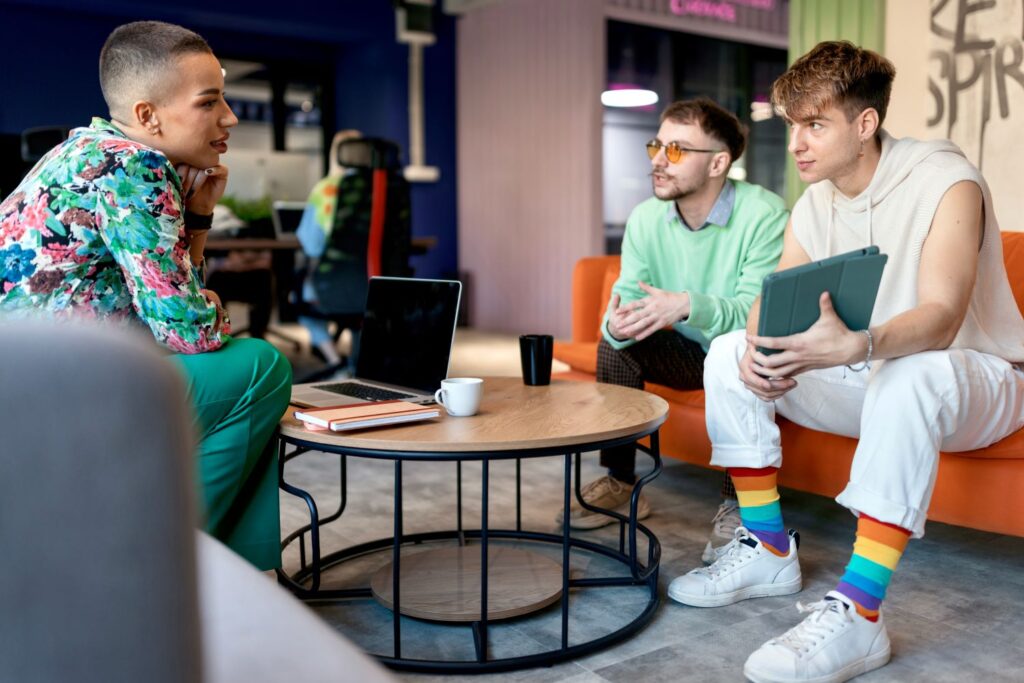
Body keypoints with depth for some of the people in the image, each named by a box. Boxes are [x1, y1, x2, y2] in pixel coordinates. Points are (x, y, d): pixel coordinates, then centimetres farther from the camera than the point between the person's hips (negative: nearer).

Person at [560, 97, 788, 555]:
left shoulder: (764, 215, -24)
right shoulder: (646, 218, -8)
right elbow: (626, 295, -12)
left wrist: (689, 305, -49)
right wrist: (618, 322, -37)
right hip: (689, 352, 5)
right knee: (613, 343, -17)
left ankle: (736, 504, -18)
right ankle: (620, 483, -4)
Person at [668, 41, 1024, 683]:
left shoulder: (945, 182, -20)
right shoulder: (814, 206, 1)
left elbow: (940, 318, -33)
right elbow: (772, 301, -4)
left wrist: (855, 346, -54)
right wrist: (757, 348, -28)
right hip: (865, 376, 7)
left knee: (910, 374, -41)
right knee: (729, 353, -9)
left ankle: (858, 613, -38)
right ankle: (769, 551, -4)